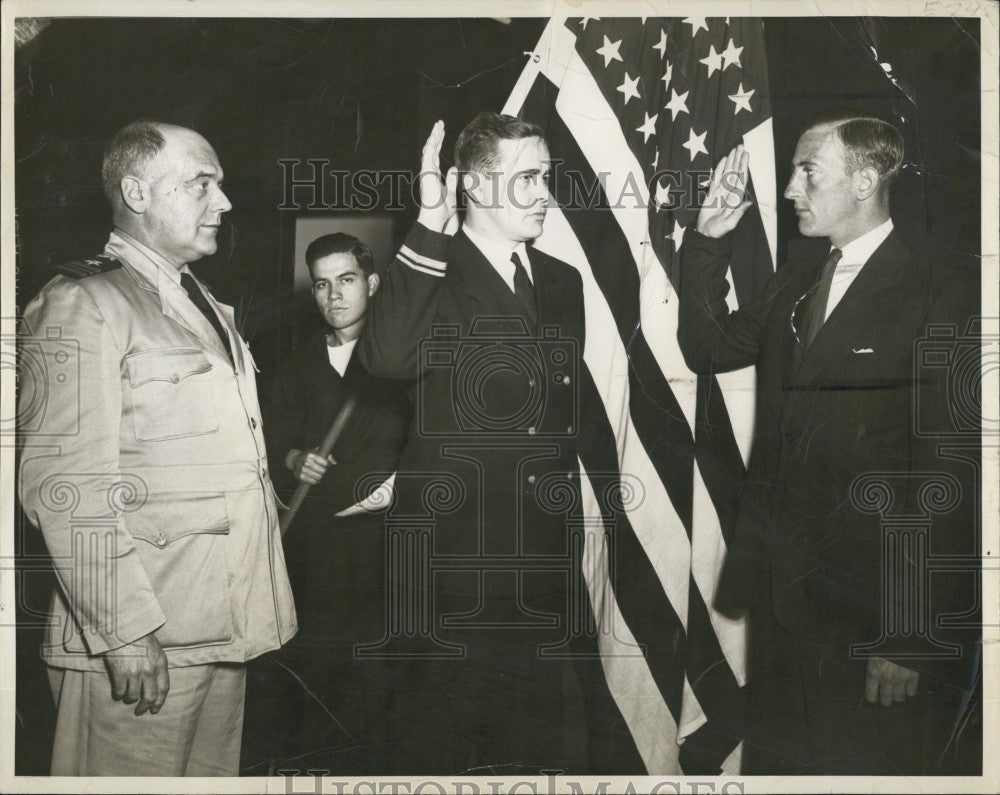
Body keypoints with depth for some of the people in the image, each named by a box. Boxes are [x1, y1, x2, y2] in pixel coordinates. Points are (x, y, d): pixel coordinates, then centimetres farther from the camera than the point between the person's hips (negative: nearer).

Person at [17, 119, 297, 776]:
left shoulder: (208, 308, 19)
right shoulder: (82, 304, -9)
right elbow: (66, 487, -17)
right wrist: (127, 632, -21)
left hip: (224, 630, 8)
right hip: (140, 643, -8)